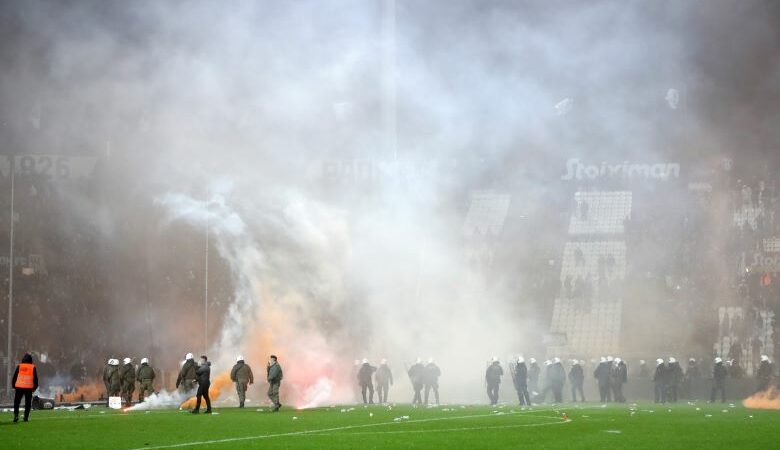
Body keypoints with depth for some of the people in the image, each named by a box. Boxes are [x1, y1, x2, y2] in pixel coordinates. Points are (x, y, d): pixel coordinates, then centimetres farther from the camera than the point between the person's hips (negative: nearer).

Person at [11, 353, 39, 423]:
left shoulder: (19, 366, 3)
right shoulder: (33, 367, 3)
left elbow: (15, 377, 5)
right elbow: (35, 378, 6)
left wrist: (14, 386, 13)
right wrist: (35, 387, 16)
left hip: (19, 387, 0)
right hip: (29, 388, 0)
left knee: (16, 402, 9)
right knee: (28, 403, 8)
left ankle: (16, 415, -6)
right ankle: (26, 417, 3)